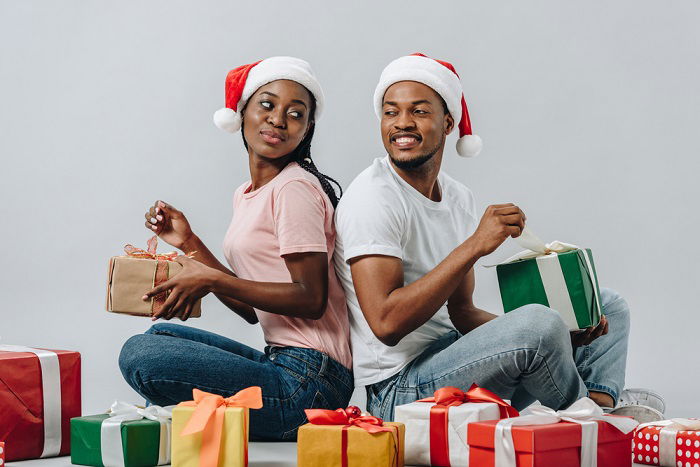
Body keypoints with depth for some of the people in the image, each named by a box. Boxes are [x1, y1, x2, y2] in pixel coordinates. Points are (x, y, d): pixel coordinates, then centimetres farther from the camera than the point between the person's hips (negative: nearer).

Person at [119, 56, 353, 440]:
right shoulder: (246, 195, 16)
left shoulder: (295, 187, -11)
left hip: (309, 381, -9)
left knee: (140, 354, -15)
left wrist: (213, 280, -17)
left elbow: (311, 300, -17)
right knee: (160, 333, 20)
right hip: (280, 363, 9)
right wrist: (191, 245, 10)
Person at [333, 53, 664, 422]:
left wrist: (559, 333, -4)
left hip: (454, 365, 9)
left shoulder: (459, 198, 11)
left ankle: (600, 405, -13)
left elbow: (461, 313, 12)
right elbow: (387, 323, -25)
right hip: (400, 389, -9)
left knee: (606, 307, 13)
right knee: (538, 324, -31)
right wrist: (475, 245, -25)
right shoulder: (373, 198, -15)